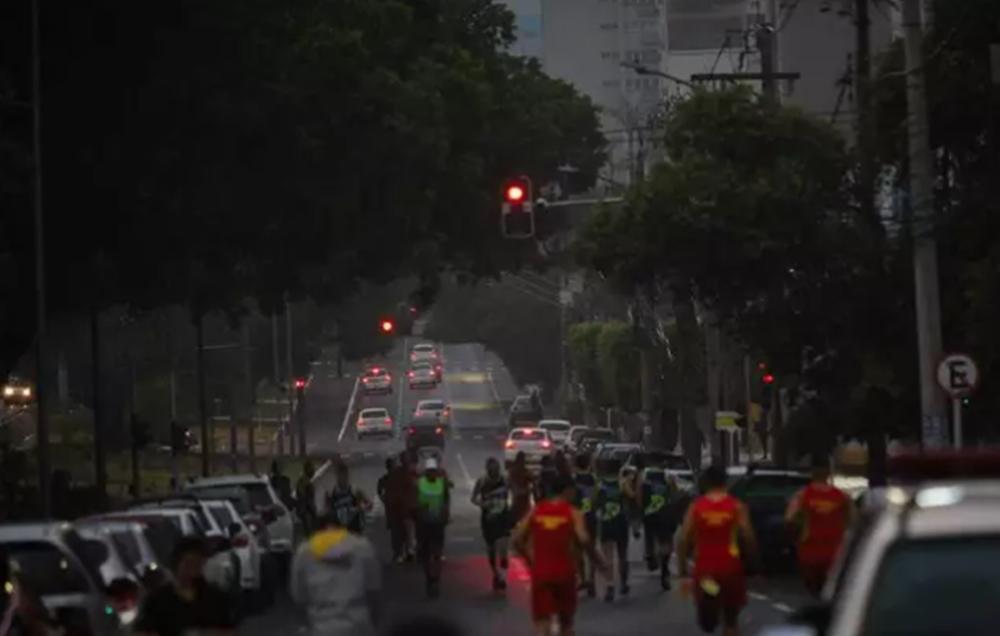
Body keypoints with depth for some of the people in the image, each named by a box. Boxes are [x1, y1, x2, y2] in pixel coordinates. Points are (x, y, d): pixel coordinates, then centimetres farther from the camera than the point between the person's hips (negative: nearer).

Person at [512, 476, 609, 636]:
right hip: (564, 572, -1)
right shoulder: (573, 513, -4)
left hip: (540, 572, 1)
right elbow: (584, 540, -19)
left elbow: (517, 540, 2)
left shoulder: (536, 510, 5)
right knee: (566, 621, 21)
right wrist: (599, 563, -5)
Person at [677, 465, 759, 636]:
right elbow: (748, 538, -10)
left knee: (707, 622, 10)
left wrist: (683, 574, -1)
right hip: (730, 569, 0)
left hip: (704, 570, 0)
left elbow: (683, 542, -4)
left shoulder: (695, 507, 2)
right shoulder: (737, 506, -1)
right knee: (731, 619, 15)